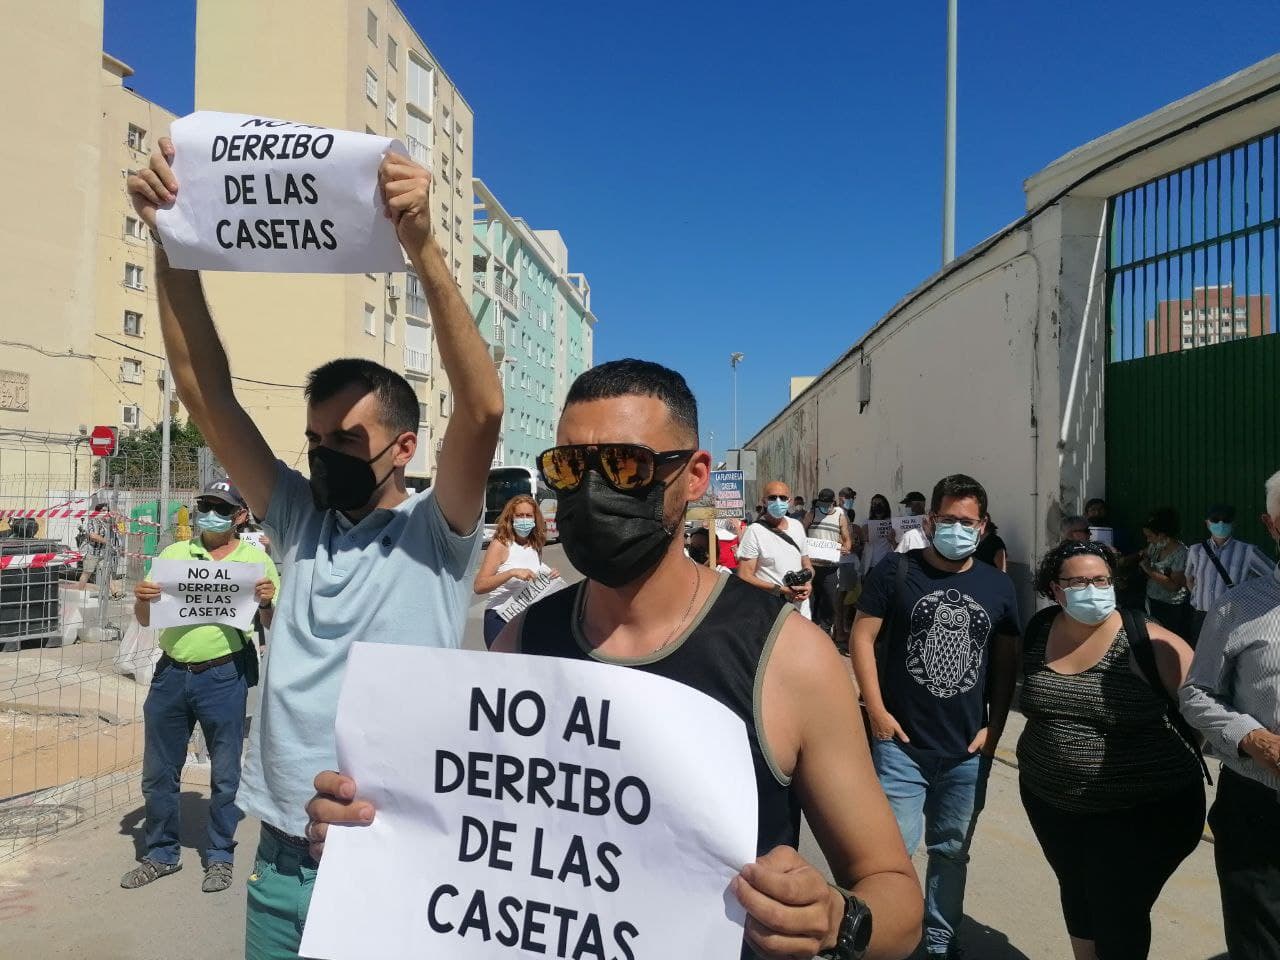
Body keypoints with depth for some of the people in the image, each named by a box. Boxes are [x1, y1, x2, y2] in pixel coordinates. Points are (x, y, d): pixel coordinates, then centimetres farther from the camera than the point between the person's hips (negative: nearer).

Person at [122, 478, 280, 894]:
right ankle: (162, 854, 33)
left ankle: (220, 856, 26)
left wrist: (266, 603, -21)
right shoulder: (173, 554, 8)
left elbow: (272, 626, -1)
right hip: (171, 673, 3)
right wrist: (141, 599, -11)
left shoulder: (256, 560, 0)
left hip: (224, 676, -3)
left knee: (225, 774, 8)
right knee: (158, 772, 13)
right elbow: (145, 621, 10)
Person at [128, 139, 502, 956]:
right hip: (282, 854, 5)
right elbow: (207, 395, -4)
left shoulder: (435, 535, -11)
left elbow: (482, 411, -28)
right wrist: (172, 241, -14)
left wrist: (423, 248, -35)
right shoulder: (299, 520, 2)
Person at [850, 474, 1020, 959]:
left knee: (951, 851, 18)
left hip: (969, 749, 4)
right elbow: (862, 636, -7)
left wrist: (993, 727, 2)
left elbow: (1006, 662, 10)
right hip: (901, 742, -4)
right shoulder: (896, 570, -7)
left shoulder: (998, 586, 4)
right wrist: (876, 711, -12)